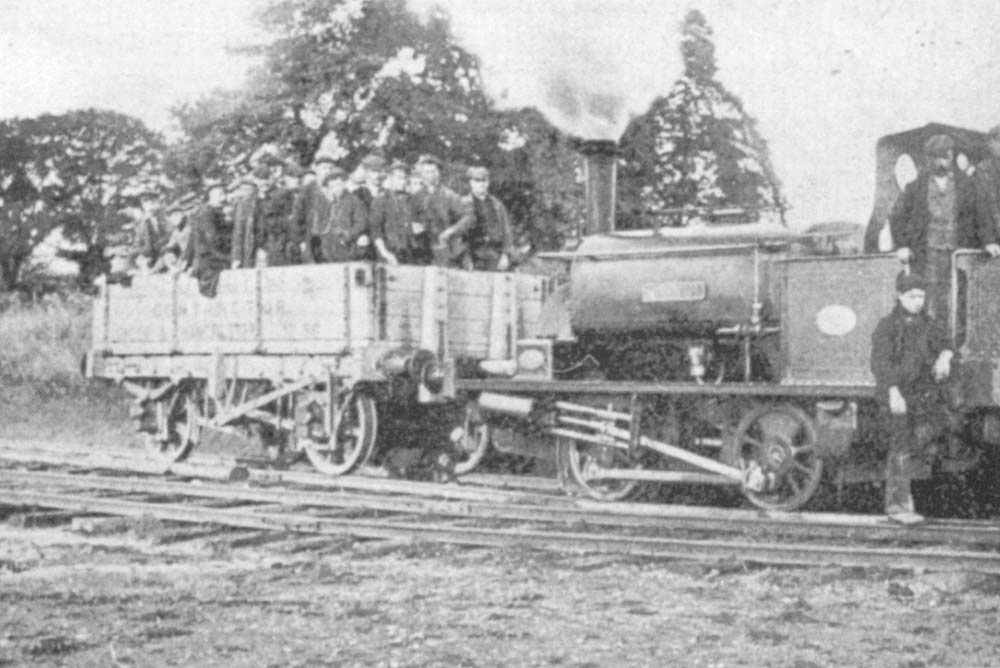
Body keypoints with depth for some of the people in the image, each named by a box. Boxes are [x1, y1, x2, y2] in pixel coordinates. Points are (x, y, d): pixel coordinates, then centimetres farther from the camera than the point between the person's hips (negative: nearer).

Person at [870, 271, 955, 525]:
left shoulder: (926, 323, 13)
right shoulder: (887, 326, -5)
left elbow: (944, 342, 0)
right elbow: (880, 362, -15)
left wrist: (944, 357, -25)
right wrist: (894, 392, -27)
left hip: (925, 394, 6)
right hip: (897, 394, -5)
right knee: (901, 449, -5)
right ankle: (897, 504, 2)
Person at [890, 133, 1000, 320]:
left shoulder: (966, 184, 7)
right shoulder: (916, 187, 6)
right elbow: (897, 216, 10)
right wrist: (901, 245, 0)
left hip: (960, 254, 1)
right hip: (928, 254, -1)